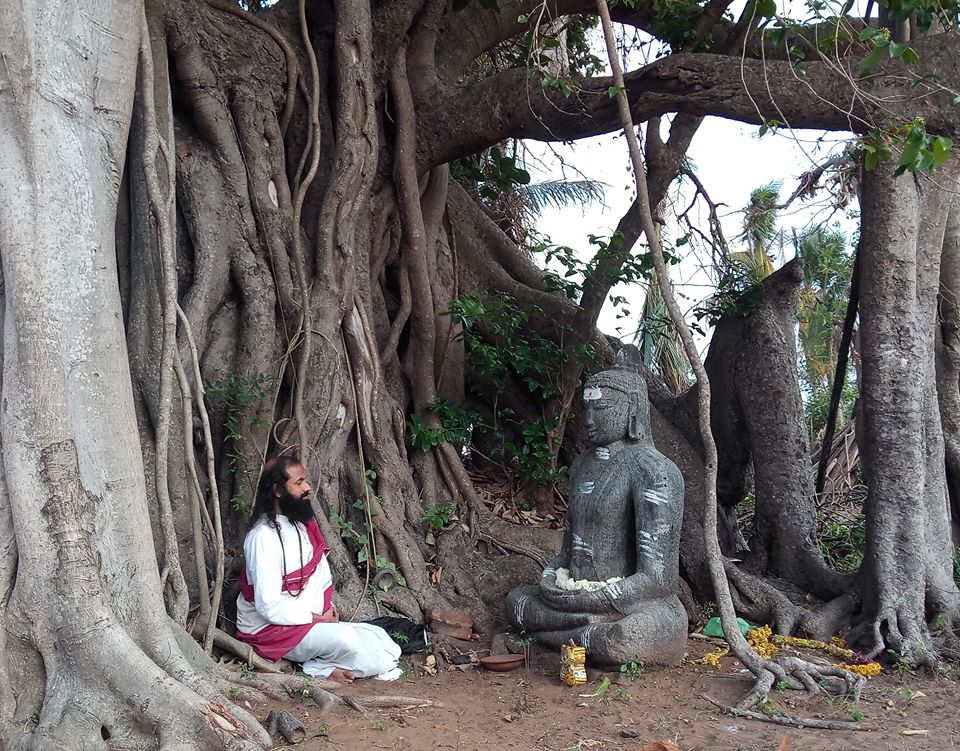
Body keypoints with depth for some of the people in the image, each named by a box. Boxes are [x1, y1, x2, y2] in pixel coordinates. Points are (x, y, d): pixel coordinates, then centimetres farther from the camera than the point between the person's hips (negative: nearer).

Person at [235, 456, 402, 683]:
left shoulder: (302, 524, 5)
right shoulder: (264, 537, -21)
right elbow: (269, 606, -25)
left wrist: (328, 606, 1)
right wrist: (315, 618, -16)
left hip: (312, 619, 9)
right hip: (270, 629, -9)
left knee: (378, 636, -4)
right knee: (345, 639, -30)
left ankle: (322, 668, -8)